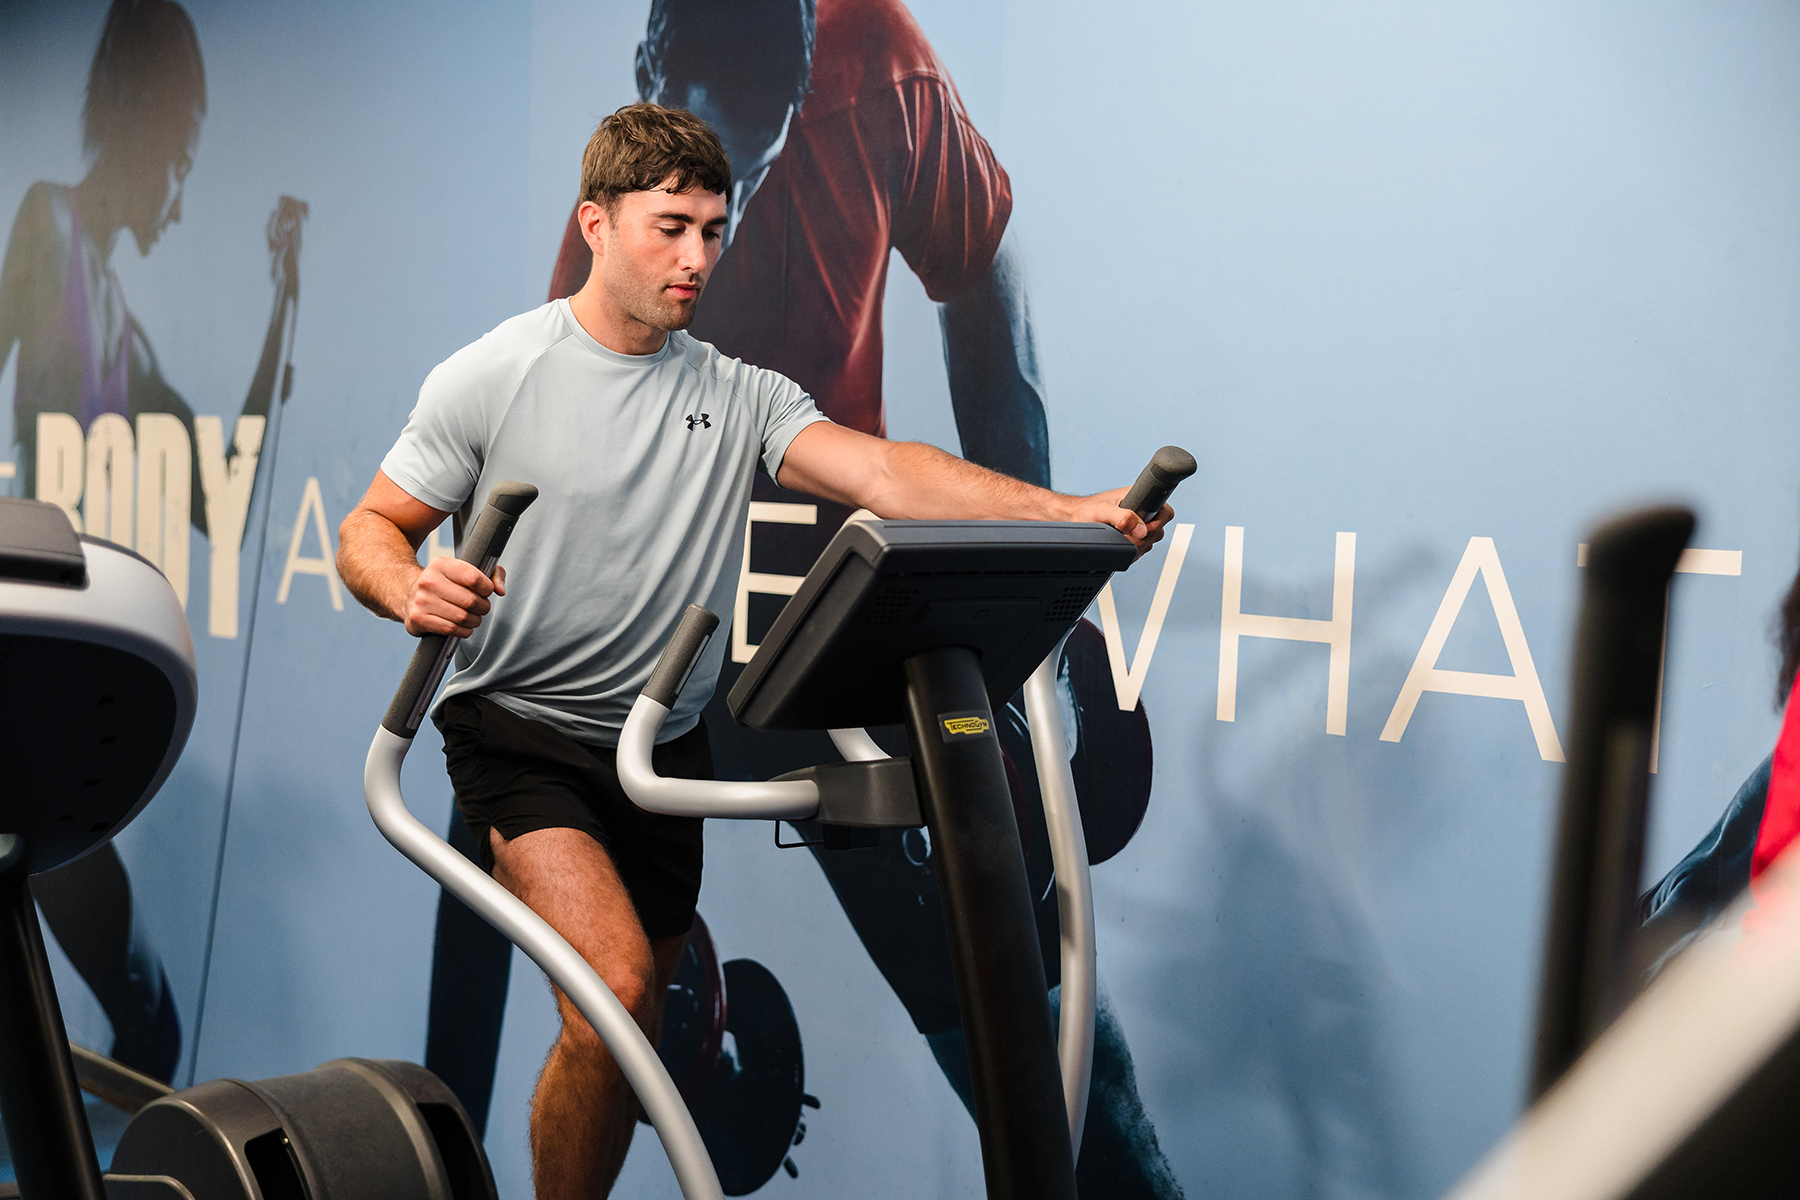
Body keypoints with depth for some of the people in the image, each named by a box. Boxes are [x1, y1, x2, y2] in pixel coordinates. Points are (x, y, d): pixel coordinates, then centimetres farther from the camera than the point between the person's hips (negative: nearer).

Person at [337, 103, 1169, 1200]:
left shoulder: (740, 397, 1)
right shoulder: (492, 378, -5)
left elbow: (881, 471, -14)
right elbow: (372, 529, -2)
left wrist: (1066, 512, -30)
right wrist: (410, 590, -28)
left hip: (665, 745, 4)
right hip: (519, 732, -4)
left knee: (639, 1020, 14)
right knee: (615, 989, -24)